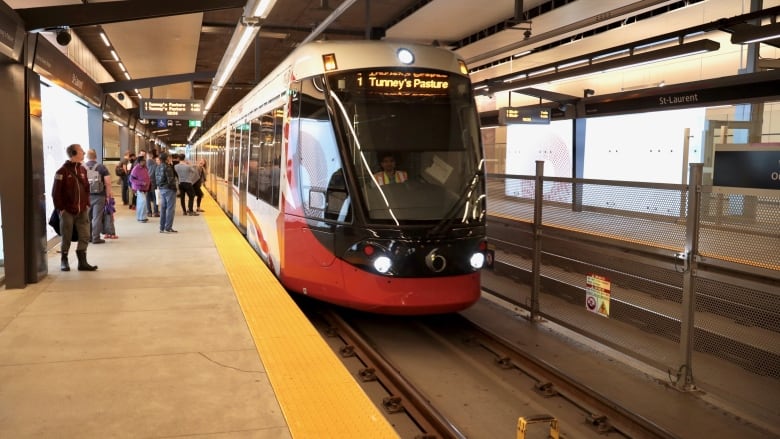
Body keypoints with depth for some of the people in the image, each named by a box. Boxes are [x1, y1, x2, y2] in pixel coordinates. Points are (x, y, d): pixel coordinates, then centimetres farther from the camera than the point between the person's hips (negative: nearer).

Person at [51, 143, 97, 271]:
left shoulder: (82, 170, 10)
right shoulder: (62, 171, -9)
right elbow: (56, 192, -9)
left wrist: (87, 204, 7)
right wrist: (60, 208, -11)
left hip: (82, 211, 5)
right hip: (67, 211, -5)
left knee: (84, 237, 3)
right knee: (66, 238, 6)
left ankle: (82, 262, 10)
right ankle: (64, 261, 21)